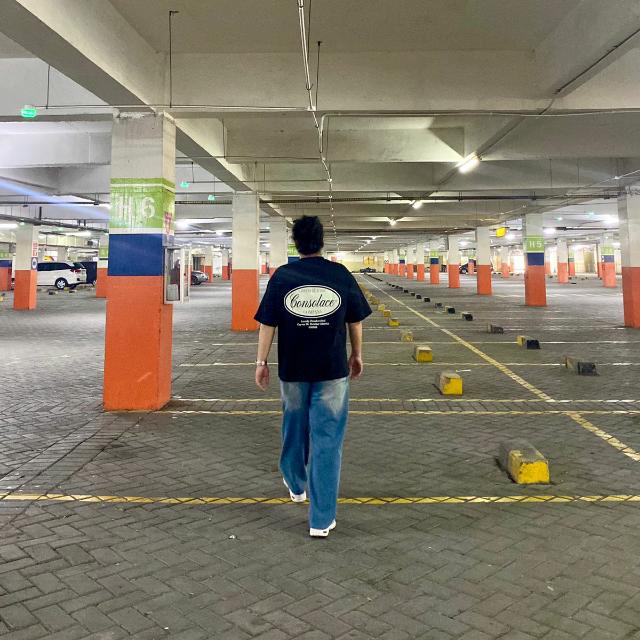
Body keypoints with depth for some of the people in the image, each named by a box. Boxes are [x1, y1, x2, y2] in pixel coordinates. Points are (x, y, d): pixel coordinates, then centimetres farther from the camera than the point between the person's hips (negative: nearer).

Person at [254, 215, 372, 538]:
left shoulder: (282, 276, -4)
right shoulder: (341, 274, -3)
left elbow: (267, 323, -3)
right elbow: (355, 321, 4)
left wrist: (261, 361, 6)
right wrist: (356, 355, 18)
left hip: (293, 369, 1)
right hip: (332, 370, -1)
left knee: (295, 428, 22)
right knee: (327, 439, 3)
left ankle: (296, 485, 45)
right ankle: (322, 519, 5)